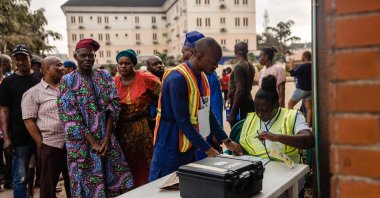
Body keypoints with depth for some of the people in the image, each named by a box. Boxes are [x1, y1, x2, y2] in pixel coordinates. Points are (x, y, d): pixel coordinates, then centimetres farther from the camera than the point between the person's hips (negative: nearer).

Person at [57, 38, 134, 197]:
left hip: (107, 140, 3)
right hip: (82, 143, -3)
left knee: (115, 182, 6)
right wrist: (93, 143, -14)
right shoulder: (67, 81, -4)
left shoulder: (105, 76, 5)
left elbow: (114, 106, 0)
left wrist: (106, 138, -9)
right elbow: (69, 117, -11)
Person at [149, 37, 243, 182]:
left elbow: (207, 113, 9)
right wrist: (208, 150, -19)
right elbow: (182, 121, -23)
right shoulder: (177, 78, -23)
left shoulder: (202, 77, 4)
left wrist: (227, 142, 6)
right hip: (171, 145, -8)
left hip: (189, 144, 8)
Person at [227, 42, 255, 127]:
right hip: (248, 102, 9)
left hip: (240, 105, -9)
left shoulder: (239, 66, -14)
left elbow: (239, 90, -21)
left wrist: (232, 112, -20)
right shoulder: (250, 66, 11)